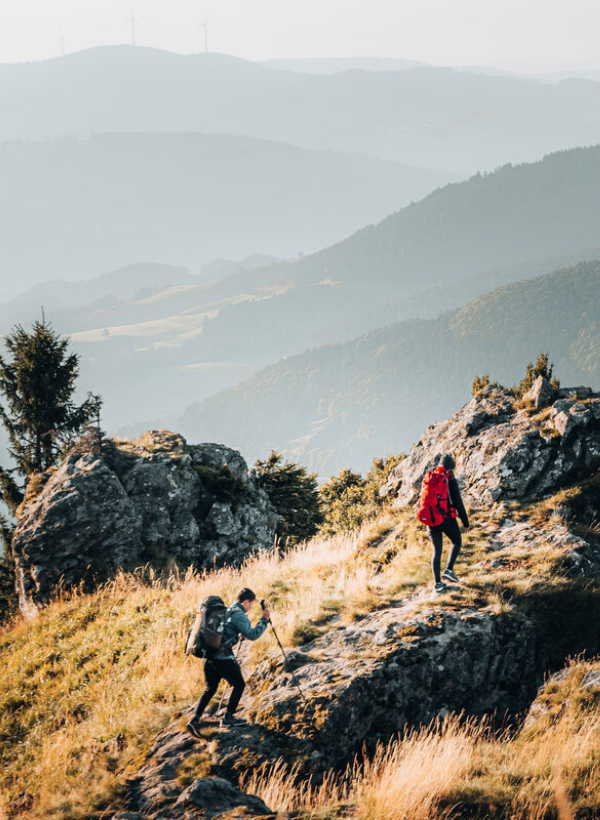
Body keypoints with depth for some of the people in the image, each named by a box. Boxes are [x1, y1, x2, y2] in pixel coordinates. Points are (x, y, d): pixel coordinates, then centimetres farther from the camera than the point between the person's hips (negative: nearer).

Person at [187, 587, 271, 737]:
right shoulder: (239, 615, -9)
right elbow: (252, 635, -16)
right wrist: (264, 620, -5)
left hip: (209, 655, 8)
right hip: (223, 657, -8)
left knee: (210, 689, 15)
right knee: (239, 684, 12)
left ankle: (195, 719, 0)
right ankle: (228, 717, 15)